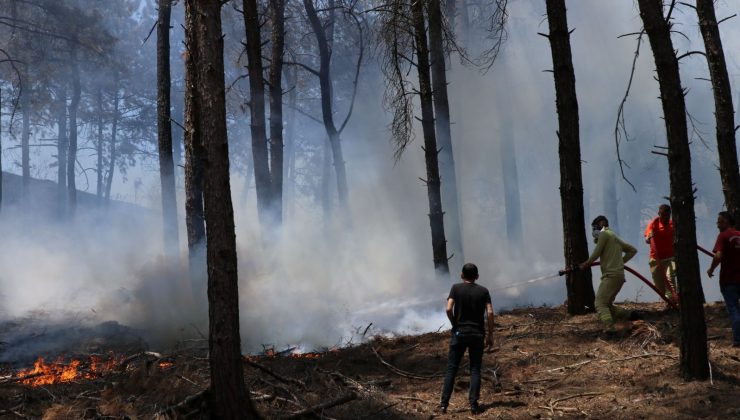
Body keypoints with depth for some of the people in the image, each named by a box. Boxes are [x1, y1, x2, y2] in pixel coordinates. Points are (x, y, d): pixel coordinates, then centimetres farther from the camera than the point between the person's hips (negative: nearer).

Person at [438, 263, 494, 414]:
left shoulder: (456, 288, -3)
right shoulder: (483, 291, 1)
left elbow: (449, 309, -13)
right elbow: (490, 313, -7)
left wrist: (454, 324, 3)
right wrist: (490, 334, 0)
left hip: (459, 333, -1)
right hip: (477, 334, 1)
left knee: (451, 369, 4)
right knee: (475, 370, 7)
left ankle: (444, 403, 3)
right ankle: (474, 404, 2)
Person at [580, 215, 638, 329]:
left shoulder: (604, 234, -1)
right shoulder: (615, 238, 25)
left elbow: (596, 254, -5)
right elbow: (632, 250, 31)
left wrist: (586, 264, 10)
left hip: (611, 275, -9)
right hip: (619, 276, 10)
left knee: (600, 303, -19)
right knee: (607, 304, 18)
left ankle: (609, 326, -36)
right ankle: (628, 315, 16)